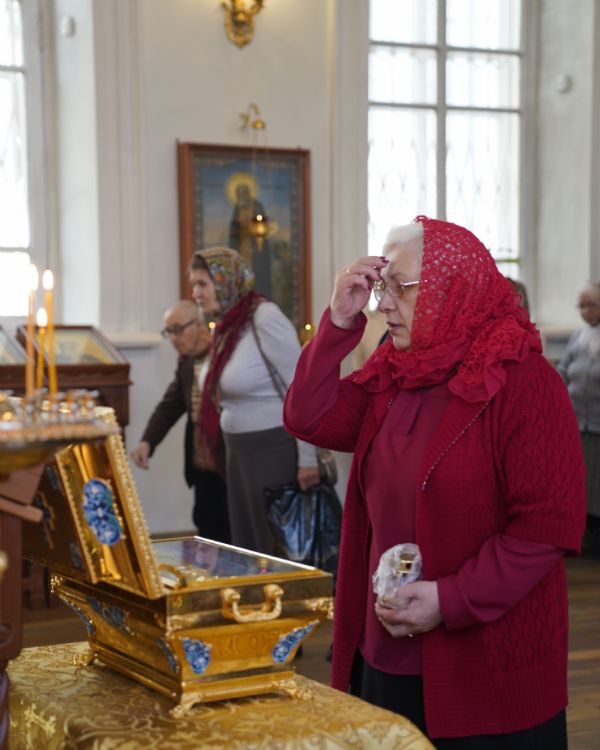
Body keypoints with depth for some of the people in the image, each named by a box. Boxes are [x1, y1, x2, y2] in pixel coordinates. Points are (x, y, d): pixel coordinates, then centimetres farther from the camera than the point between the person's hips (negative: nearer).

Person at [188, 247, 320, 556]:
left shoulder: (264, 317, -15)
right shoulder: (227, 325, 9)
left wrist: (307, 459, -19)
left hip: (273, 448, -8)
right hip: (238, 449, 8)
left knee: (276, 551, -1)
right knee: (245, 546, 13)